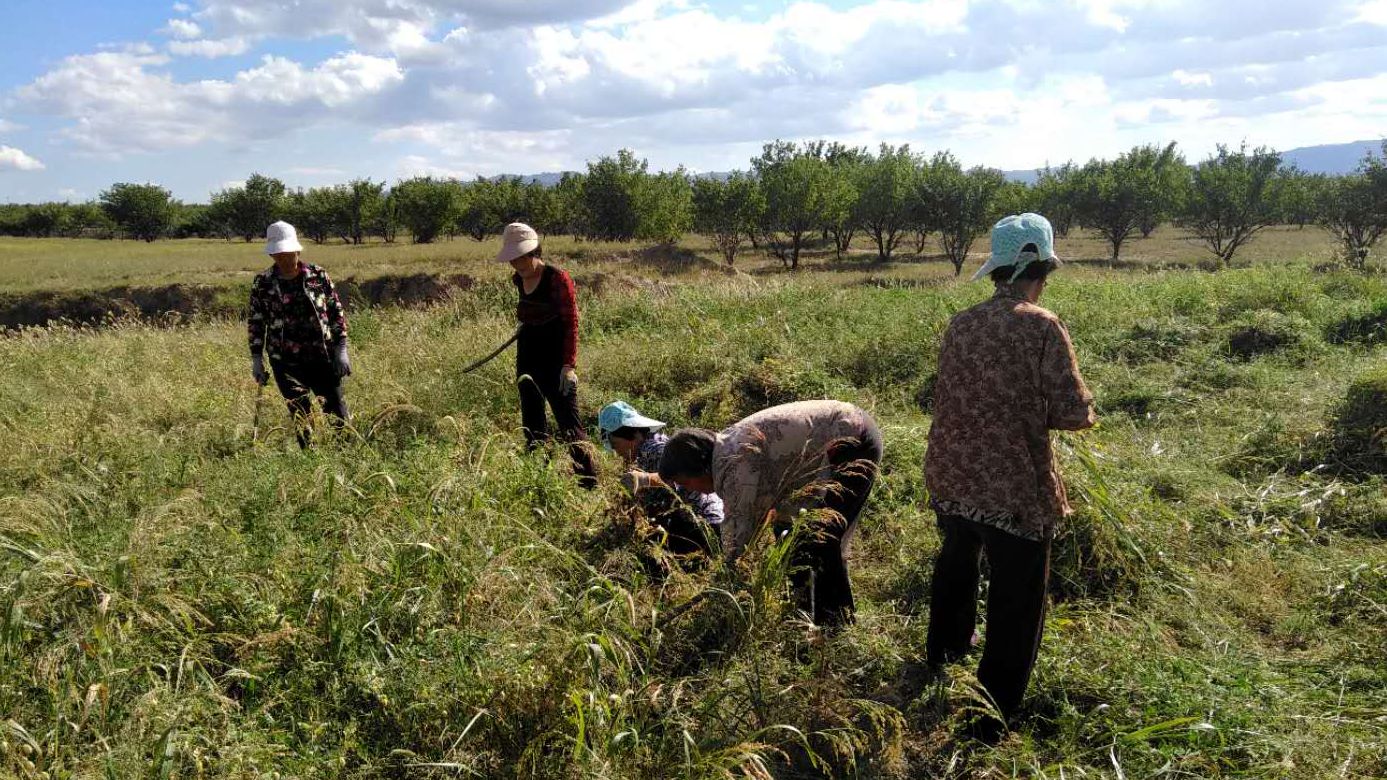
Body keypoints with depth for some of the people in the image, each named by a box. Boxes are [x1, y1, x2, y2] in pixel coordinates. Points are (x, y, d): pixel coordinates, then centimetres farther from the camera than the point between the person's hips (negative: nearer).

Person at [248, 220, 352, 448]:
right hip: (286, 362, 0)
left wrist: (341, 350, -2)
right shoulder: (262, 283, 0)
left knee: (338, 412, 3)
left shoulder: (318, 275, -1)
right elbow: (255, 322, 6)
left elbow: (336, 312, 3)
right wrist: (256, 360, 3)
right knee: (301, 417, 4)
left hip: (322, 357, 0)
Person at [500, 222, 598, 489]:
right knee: (532, 423, 13)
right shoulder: (518, 279, 5)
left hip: (555, 359, -7)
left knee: (568, 421, -6)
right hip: (527, 356, 8)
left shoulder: (558, 279, -15)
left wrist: (569, 364, -19)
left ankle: (589, 481, 1)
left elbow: (571, 322, -16)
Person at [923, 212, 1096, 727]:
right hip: (1014, 491, -6)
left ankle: (944, 651, 55)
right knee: (1016, 606, 11)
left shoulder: (961, 324, 2)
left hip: (950, 479, 7)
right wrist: (1038, 411, 4)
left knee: (956, 563, 32)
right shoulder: (1042, 327, -15)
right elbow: (1074, 413, -17)